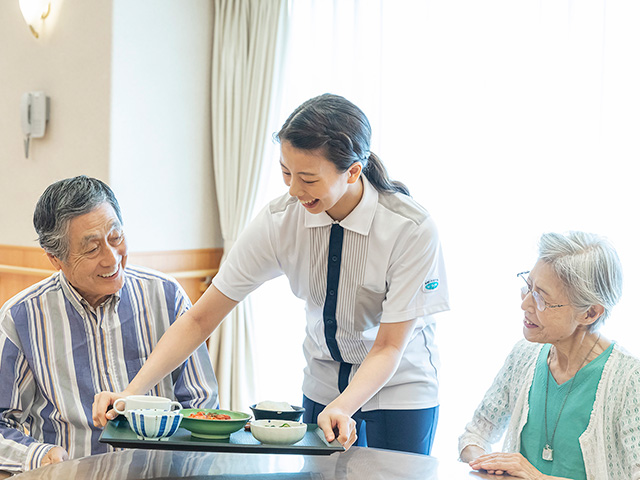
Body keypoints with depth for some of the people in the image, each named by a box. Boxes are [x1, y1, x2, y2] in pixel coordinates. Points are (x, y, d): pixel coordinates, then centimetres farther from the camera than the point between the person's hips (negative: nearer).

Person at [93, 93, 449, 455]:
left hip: (399, 387, -2)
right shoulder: (279, 221, -19)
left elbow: (388, 347, -23)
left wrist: (340, 408, -42)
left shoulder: (412, 229, -27)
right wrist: (131, 393, -27)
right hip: (323, 383, 3)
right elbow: (200, 319, -16)